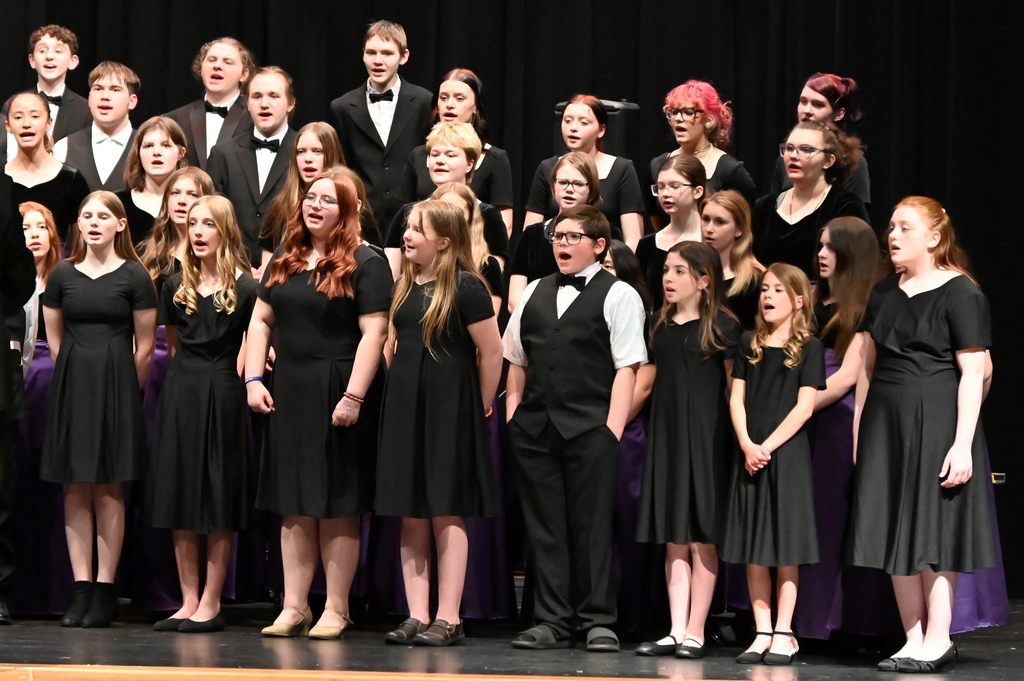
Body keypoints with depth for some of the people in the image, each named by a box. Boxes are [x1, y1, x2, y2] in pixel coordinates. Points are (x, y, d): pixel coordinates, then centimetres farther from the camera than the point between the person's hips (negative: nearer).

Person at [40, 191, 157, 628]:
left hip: (117, 384, -3)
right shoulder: (61, 276, 7)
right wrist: (78, 379, 9)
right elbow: (55, 341, 12)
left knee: (108, 489, -3)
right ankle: (81, 589, 3)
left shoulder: (134, 276, -2)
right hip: (71, 384, 3)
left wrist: (123, 390, 4)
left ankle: (105, 591, 0)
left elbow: (144, 347, 0)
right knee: (75, 488, 1)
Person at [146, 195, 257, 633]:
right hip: (181, 394, 5)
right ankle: (189, 602, 10)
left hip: (223, 396, -5)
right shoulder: (176, 286, 9)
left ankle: (211, 604, 3)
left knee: (218, 503, -1)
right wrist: (188, 375, 13)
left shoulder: (244, 288, -4)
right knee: (179, 499, 4)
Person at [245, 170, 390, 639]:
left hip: (338, 394, -6)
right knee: (294, 506, 7)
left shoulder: (365, 264, -6)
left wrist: (354, 397, -19)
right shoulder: (284, 261, 13)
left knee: (337, 506, -1)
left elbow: (373, 333, -13)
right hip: (289, 393, 6)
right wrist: (253, 380, 3)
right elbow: (261, 320, 15)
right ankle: (294, 607, 11)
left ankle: (337, 610, 6)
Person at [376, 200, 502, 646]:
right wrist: (398, 398, 13)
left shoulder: (465, 287, -11)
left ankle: (448, 618, 1)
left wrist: (479, 408, -2)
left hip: (450, 408, -7)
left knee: (446, 512, -3)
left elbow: (492, 351, -10)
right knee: (411, 516, 5)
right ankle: (417, 615, 9)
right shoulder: (404, 285, 10)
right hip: (404, 407, 7)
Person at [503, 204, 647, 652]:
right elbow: (517, 360, 20)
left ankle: (597, 620, 7)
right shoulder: (535, 293, 17)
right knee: (544, 527, 6)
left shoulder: (618, 296, 1)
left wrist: (612, 430, -12)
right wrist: (512, 414, 10)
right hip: (535, 427, 5)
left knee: (591, 526, -1)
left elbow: (627, 367, -5)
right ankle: (551, 622, 11)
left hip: (589, 429, -5)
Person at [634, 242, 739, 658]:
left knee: (701, 536, -3)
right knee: (673, 539, 5)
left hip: (705, 437, -6)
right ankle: (676, 631, 7)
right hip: (666, 435, 6)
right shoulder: (661, 327, 12)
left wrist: (739, 437, -9)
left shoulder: (721, 326, -3)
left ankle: (696, 632, 1)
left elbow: (734, 385, -4)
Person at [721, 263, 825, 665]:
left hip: (787, 453, -4)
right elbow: (736, 398, 7)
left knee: (786, 548, -2)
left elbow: (804, 407, -7)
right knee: (752, 549, 3)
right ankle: (762, 633, 8)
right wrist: (747, 445, -8)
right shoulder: (749, 344, 11)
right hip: (749, 455, 4)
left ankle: (783, 634, 2)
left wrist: (769, 446, -13)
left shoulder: (808, 347, -1)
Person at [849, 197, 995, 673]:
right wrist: (859, 431, 12)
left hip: (937, 421, -7)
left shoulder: (960, 293, -8)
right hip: (886, 422, 7)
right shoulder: (884, 293, 13)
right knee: (895, 533, 6)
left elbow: (973, 373, -12)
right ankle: (914, 639, 11)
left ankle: (937, 641, 3)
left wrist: (963, 443, -18)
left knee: (932, 529, -4)